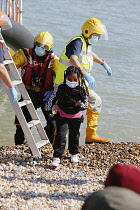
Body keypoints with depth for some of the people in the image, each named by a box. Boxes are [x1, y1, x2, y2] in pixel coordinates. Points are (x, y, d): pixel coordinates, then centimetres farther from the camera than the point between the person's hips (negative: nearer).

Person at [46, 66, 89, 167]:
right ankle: (57, 157, -13)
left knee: (74, 135, 19)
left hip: (76, 117, 2)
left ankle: (74, 153, 42)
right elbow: (53, 98, 3)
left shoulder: (81, 89, -10)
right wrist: (49, 109, 3)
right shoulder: (61, 87, -10)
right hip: (62, 116, -2)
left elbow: (85, 103, -6)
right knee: (60, 135, -12)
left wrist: (80, 105, -27)